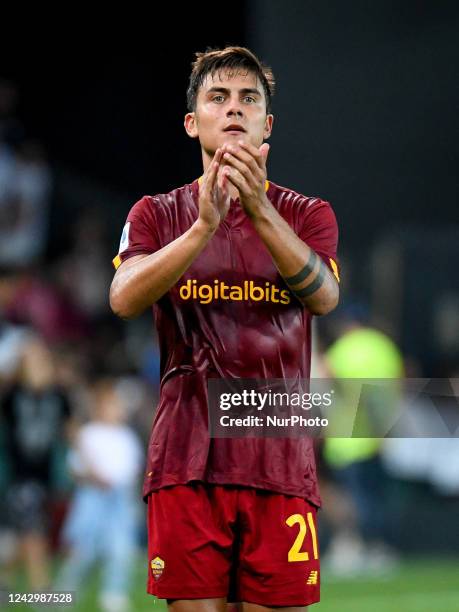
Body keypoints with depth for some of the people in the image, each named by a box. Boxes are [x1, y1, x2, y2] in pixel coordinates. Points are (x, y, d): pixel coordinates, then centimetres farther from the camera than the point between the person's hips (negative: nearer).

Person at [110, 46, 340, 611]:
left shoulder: (307, 215, 8)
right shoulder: (157, 215, 9)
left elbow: (323, 295, -13)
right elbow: (124, 299, -11)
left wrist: (260, 210, -28)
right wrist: (204, 226, -25)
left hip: (279, 463, 0)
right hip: (186, 461, 0)